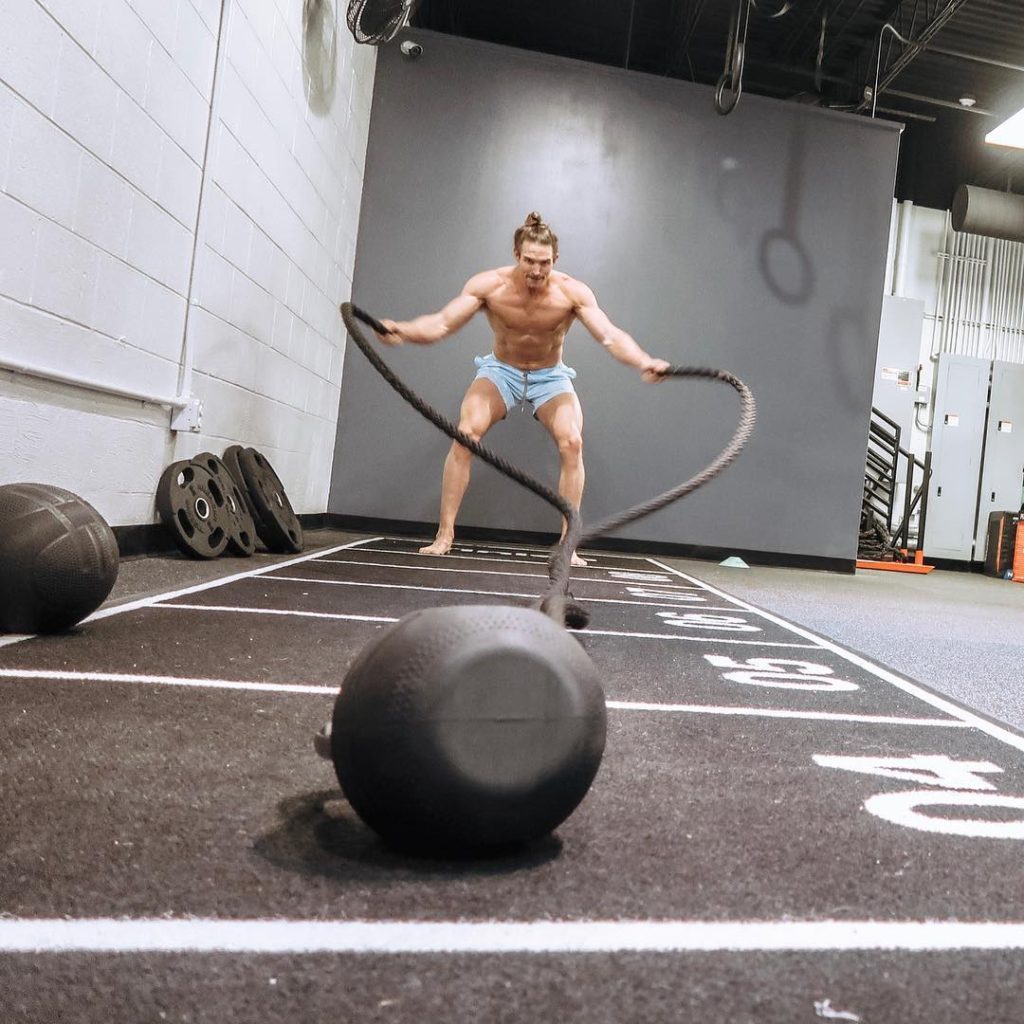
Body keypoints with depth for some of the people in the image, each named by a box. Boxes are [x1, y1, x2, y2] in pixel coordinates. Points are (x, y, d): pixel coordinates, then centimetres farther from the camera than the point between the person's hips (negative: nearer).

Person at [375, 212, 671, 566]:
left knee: (572, 442, -23)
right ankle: (444, 535, -13)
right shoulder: (489, 285, -22)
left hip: (550, 377, 0)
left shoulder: (572, 291, -23)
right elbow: (440, 323, -26)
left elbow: (610, 335, -31)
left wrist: (643, 362, -50)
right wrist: (403, 330, -46)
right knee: (465, 434, -23)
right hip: (500, 371, 0)